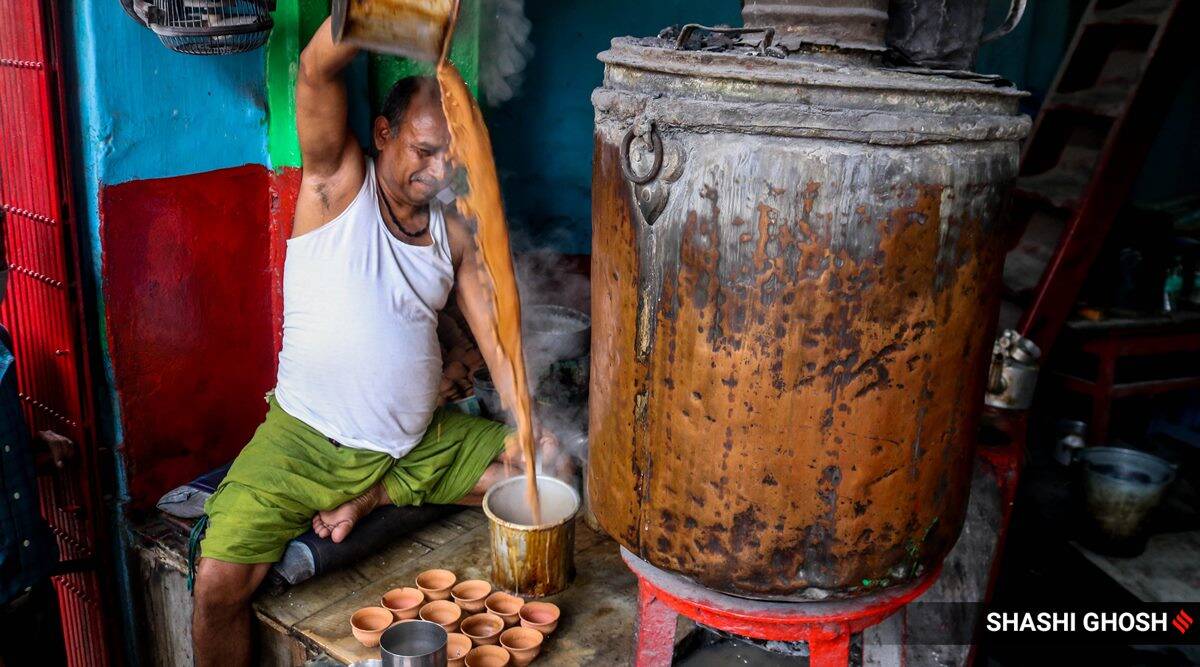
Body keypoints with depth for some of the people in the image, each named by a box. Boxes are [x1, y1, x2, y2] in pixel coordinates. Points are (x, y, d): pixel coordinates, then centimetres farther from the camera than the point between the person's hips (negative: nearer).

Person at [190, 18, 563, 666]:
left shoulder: (454, 233, 5)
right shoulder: (338, 185, -6)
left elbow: (495, 329, -1)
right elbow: (318, 68, -22)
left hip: (422, 439, 5)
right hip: (308, 440, -4)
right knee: (220, 582, -20)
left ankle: (374, 496, 2)